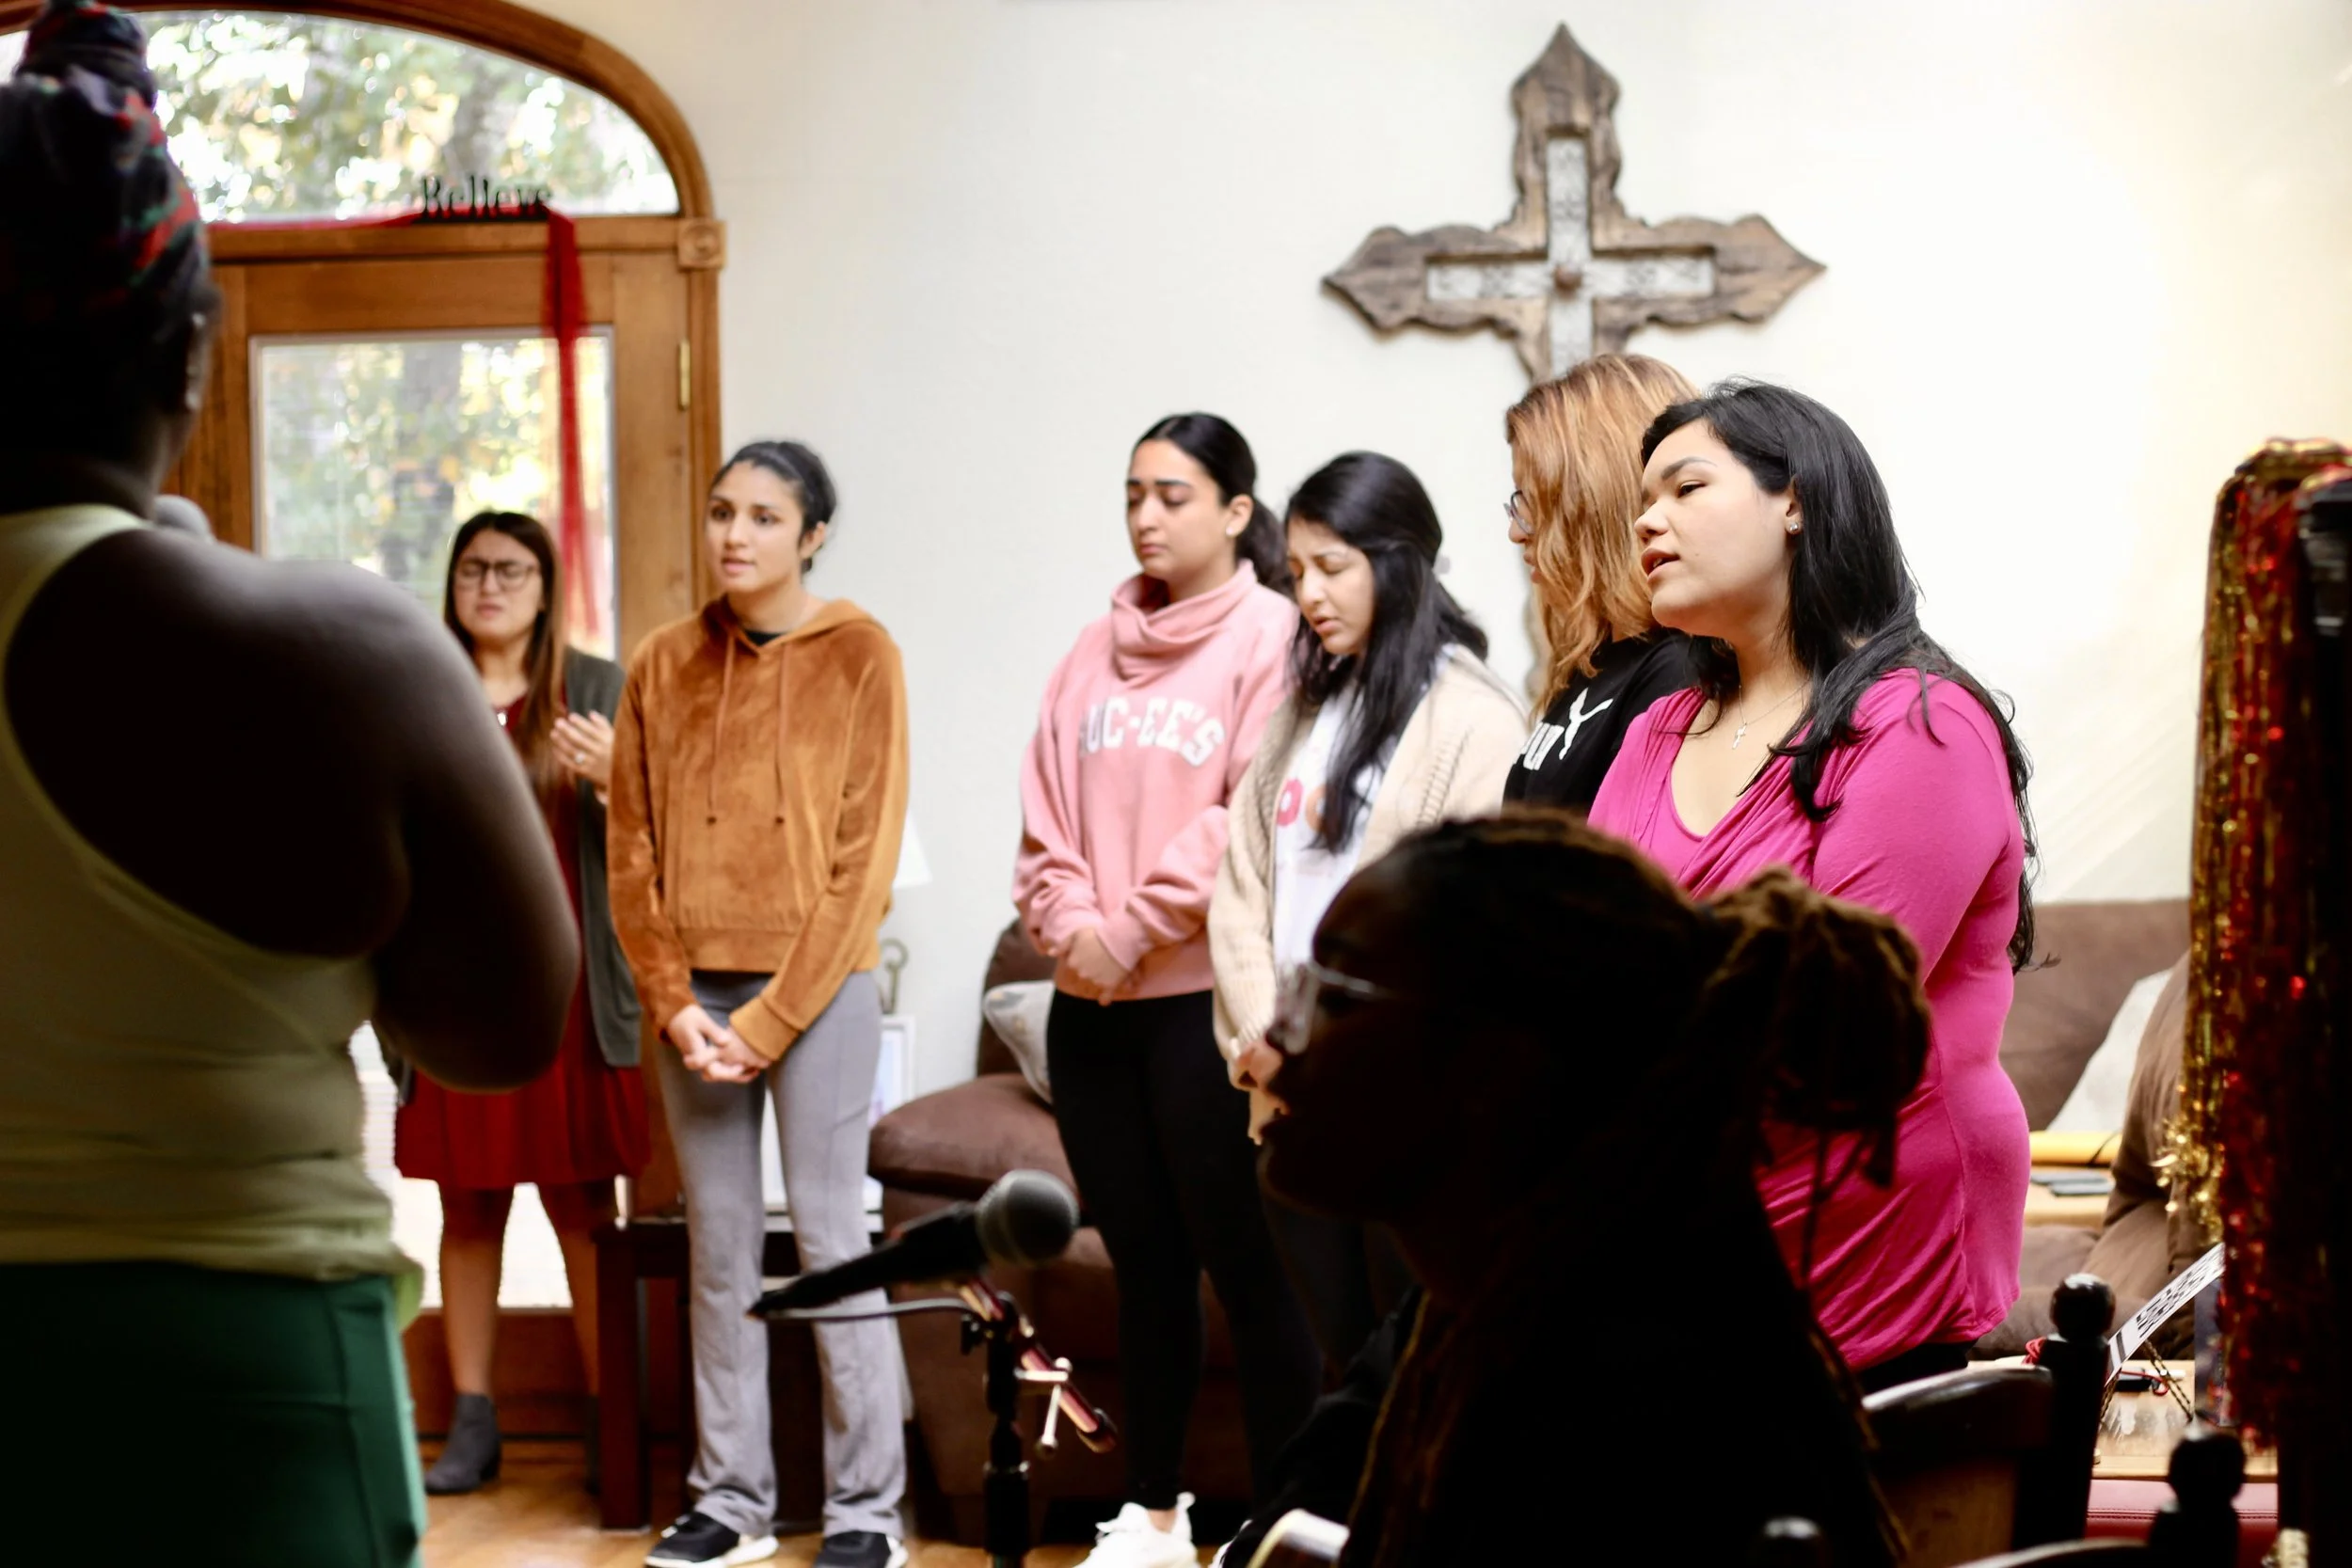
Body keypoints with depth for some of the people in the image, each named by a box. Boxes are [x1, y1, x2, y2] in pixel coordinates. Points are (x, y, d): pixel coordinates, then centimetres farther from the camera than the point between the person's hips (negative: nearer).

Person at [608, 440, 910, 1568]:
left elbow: (863, 854, -7)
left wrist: (773, 1018, -11)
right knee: (718, 1250, 7)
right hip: (693, 996, 4)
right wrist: (675, 1003, -4)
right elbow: (632, 850, 7)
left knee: (830, 1241, -2)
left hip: (818, 987, -4)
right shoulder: (664, 665, 8)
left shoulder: (857, 658, -3)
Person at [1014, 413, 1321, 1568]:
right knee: (1143, 1260, 13)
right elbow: (1044, 810, 12)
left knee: (1245, 1264, -3)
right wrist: (1069, 923, -5)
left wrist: (1134, 930, -13)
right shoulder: (1097, 650, 14)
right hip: (1089, 1004, 6)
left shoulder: (1271, 636, -4)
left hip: (1205, 996, -6)